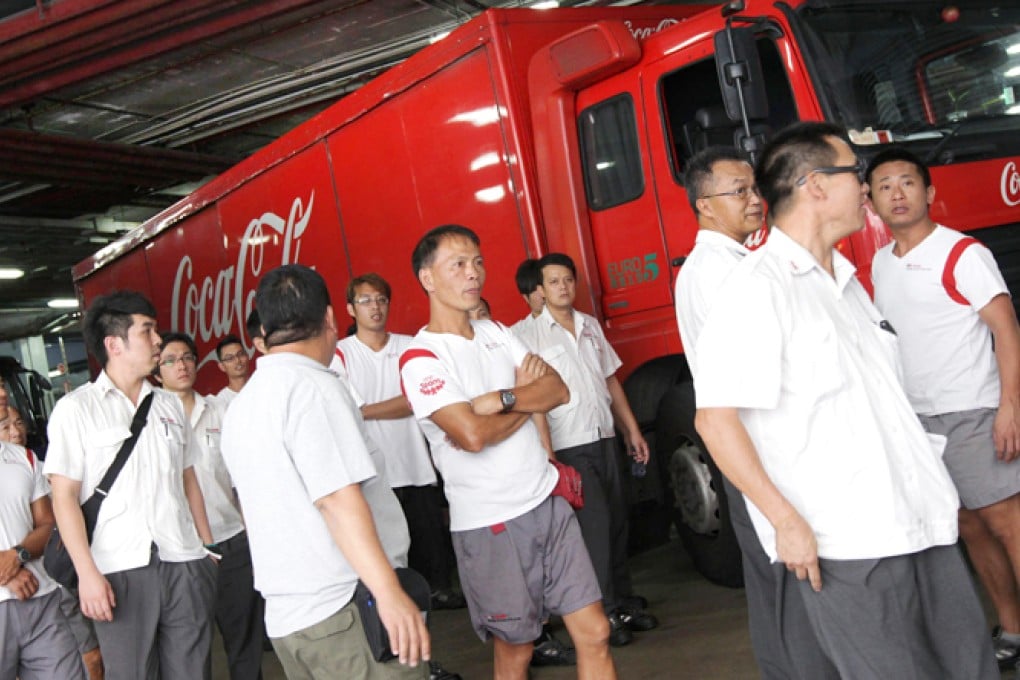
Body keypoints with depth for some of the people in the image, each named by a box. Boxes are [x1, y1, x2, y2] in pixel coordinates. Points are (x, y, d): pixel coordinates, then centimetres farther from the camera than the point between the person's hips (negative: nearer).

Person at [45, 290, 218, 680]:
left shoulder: (170, 406, 12)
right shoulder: (76, 409, -1)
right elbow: (64, 497, -5)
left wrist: (209, 550, 12)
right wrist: (87, 573, -11)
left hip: (185, 564, 4)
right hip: (120, 572, -4)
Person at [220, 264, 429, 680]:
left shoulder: (240, 407, 13)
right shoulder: (312, 385, -13)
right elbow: (338, 498, -23)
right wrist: (390, 593, -24)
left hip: (284, 617, 9)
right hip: (346, 611, -9)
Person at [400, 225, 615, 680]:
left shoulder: (496, 333, 10)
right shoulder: (421, 358, -11)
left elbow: (558, 390, 1)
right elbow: (472, 435, -24)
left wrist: (502, 399, -17)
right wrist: (527, 400, -6)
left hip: (547, 502, 6)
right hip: (489, 523, -6)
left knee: (594, 633, 7)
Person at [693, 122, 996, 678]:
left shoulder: (844, 282, 15)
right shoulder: (757, 289, -14)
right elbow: (714, 419, -19)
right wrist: (786, 522, -19)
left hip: (920, 526, 8)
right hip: (843, 548, -8)